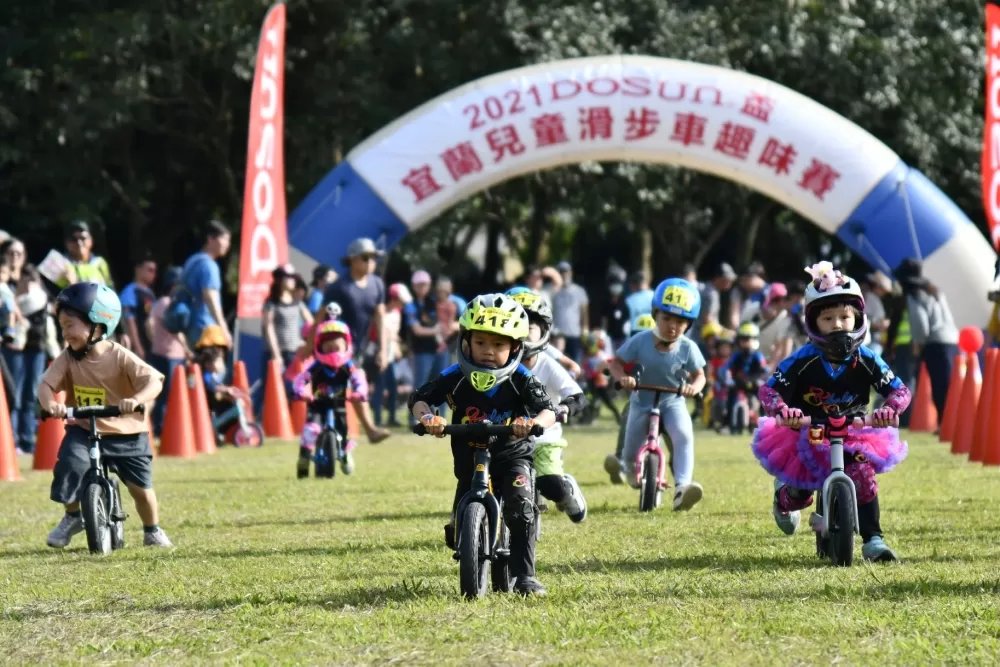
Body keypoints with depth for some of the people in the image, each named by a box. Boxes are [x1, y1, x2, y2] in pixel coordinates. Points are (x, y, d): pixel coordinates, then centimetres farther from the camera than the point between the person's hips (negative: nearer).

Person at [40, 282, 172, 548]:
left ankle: (152, 531, 27)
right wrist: (50, 404, -37)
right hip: (83, 430, 2)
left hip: (126, 433, -2)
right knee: (69, 464, -25)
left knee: (141, 487, -1)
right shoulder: (67, 359, -6)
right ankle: (72, 517, 1)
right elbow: (46, 384, -14)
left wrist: (136, 400, -45)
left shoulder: (119, 357, -16)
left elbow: (154, 381, -24)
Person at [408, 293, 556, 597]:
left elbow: (548, 409, -21)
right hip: (469, 460, 2)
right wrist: (426, 417, -31)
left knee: (520, 503, -28)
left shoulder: (521, 380, -12)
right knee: (458, 534, -1)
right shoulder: (455, 378, -10)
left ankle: (524, 575, -19)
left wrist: (534, 422, -45)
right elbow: (419, 398, -8)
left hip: (513, 456, -2)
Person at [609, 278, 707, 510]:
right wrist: (623, 377, -29)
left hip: (673, 402, 0)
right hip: (642, 402, 0)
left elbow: (699, 375, -5)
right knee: (631, 454, 4)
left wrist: (694, 386, -28)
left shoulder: (687, 348, -15)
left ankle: (681, 488, -38)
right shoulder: (640, 342, -17)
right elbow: (617, 362, -7)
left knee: (684, 436, -29)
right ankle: (631, 471, 45)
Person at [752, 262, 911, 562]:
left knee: (863, 472, -27)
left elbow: (899, 390, -10)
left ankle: (873, 540, -20)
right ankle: (784, 496, 36)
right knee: (799, 496, -5)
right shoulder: (803, 360, -14)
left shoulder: (865, 360, -10)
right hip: (806, 434, -1)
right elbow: (769, 389, -16)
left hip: (853, 435, 1)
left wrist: (889, 409, -33)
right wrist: (782, 410, -38)